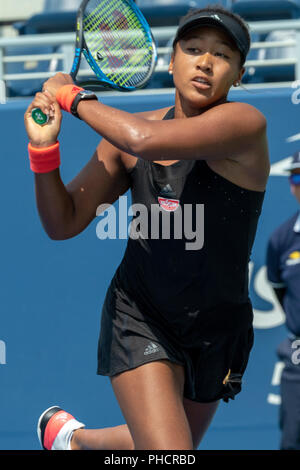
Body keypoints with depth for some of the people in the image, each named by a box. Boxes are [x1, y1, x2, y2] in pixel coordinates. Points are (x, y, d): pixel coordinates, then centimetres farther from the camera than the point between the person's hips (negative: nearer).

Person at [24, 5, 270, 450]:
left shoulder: (245, 124, -19)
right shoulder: (124, 131, -2)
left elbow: (147, 140, -35)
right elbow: (64, 223, 2)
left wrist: (73, 97, -19)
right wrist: (44, 147, -15)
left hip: (217, 334, 0)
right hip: (139, 319, 0)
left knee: (158, 447, 19)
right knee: (170, 452, -18)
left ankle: (73, 437, 50)